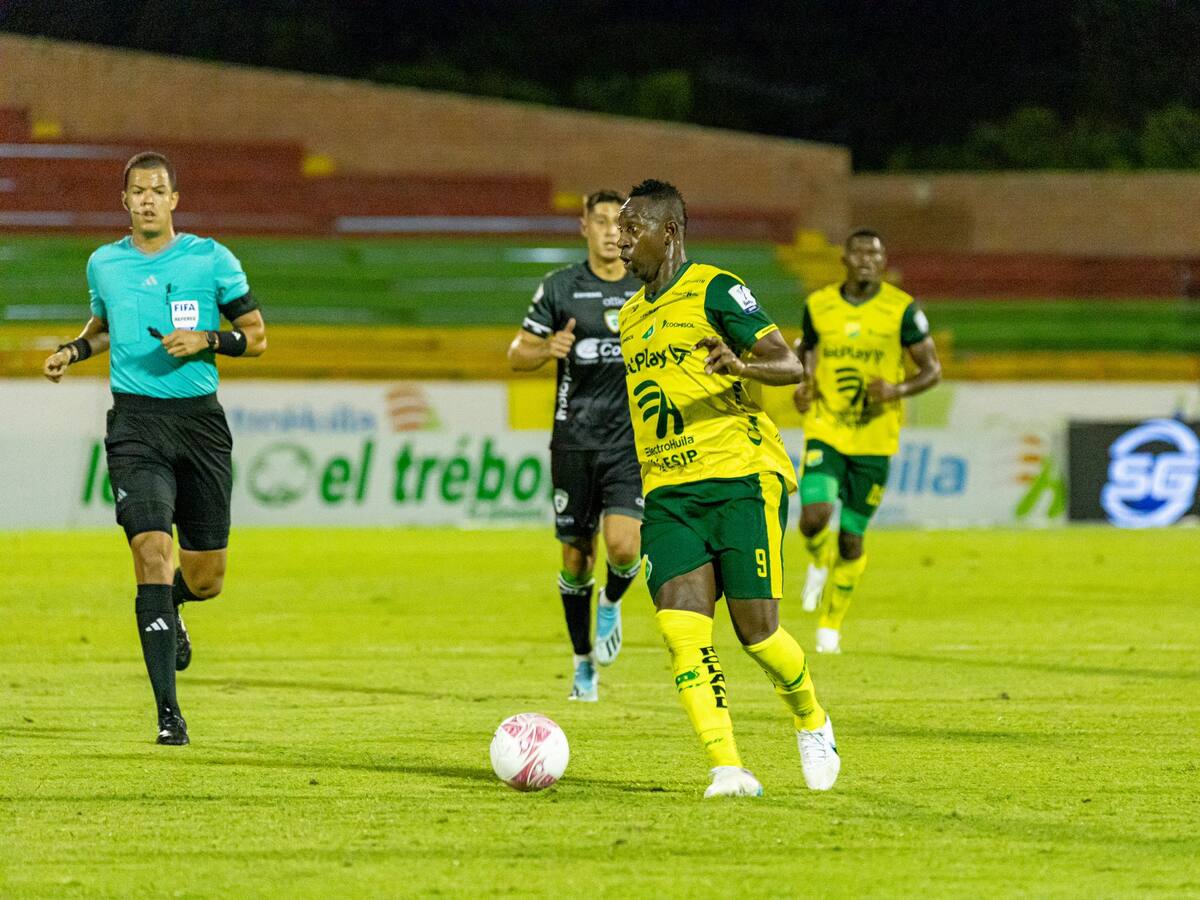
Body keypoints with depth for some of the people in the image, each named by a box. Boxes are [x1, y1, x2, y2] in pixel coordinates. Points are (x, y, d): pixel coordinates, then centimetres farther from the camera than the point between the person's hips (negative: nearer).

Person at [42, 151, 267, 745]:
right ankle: (168, 713, -16)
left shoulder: (212, 260, 1)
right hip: (136, 423, 0)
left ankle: (168, 611, 45)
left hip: (200, 421, 0)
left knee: (205, 578, 4)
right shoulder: (103, 265, 8)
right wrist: (73, 351, 7)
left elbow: (256, 336, 5)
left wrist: (205, 340, -12)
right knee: (152, 551, -18)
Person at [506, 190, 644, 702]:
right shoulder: (559, 287, 2)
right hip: (574, 441, 0)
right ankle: (584, 663, 21)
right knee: (575, 557, 3)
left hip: (632, 442, 0)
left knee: (624, 546, -19)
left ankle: (611, 604, 16)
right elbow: (517, 355, 5)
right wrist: (549, 348, -15)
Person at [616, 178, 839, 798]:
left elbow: (790, 366, -12)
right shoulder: (632, 315, 19)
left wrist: (741, 364, -31)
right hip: (668, 492, 6)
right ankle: (728, 768, -18)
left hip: (742, 477, -6)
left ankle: (813, 726, 22)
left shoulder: (715, 290, -3)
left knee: (755, 629, -7)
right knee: (681, 627, -15)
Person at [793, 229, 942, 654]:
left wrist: (898, 390, -20)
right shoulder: (818, 305, 1)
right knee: (814, 516, -20)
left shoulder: (902, 309, -5)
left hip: (874, 439, -1)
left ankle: (831, 625, 21)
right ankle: (819, 562, 17)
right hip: (825, 431, 1)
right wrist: (802, 387, -2)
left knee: (851, 537, 3)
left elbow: (932, 368, 0)